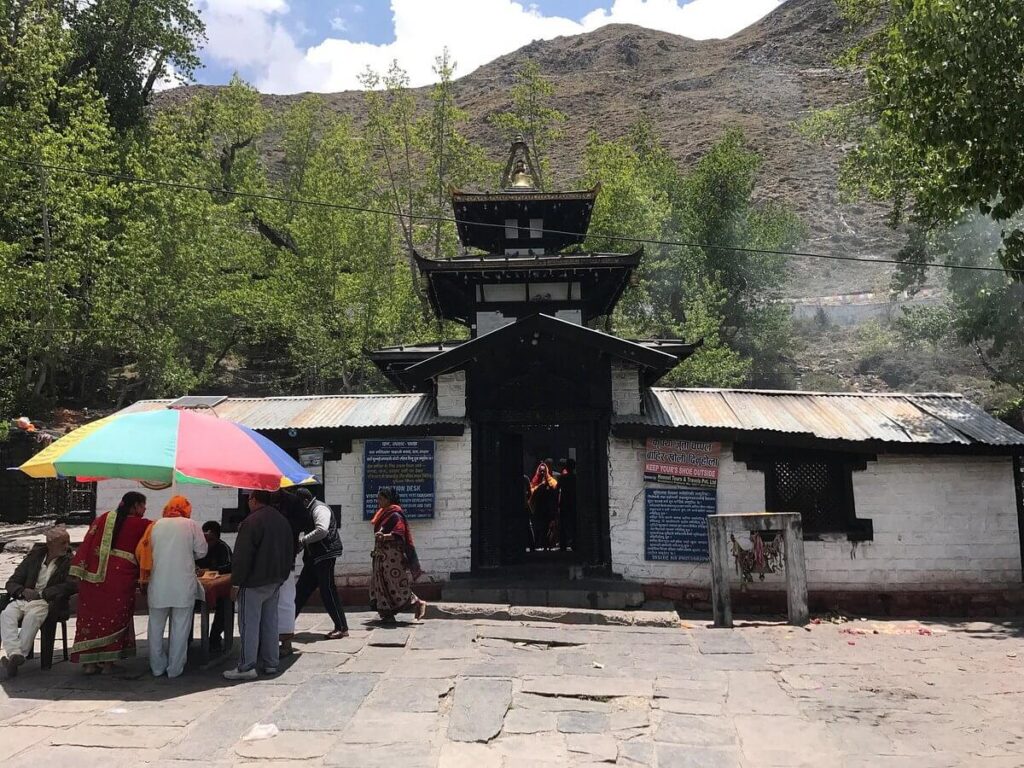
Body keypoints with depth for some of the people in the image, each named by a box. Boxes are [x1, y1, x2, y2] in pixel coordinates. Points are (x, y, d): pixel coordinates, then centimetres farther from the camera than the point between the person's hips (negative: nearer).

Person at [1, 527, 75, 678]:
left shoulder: (69, 562, 4)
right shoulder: (34, 557, 14)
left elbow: (70, 586, -12)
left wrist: (41, 594, -14)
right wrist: (23, 591, -9)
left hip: (48, 602, -4)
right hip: (23, 599, 4)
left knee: (32, 616, -34)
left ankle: (13, 659, -33)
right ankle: (14, 653, -39)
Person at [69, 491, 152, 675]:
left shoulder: (103, 518, 10)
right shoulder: (142, 525, 2)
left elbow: (87, 542, 4)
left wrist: (79, 569, 2)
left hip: (93, 576, 3)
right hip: (121, 578, -3)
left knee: (91, 616, 11)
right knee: (115, 618, 9)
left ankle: (89, 661, 13)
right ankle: (108, 661, 12)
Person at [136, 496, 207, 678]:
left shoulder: (155, 525, 3)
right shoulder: (191, 525, -3)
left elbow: (141, 551, 3)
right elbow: (201, 551, -1)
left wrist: (145, 574, 15)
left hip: (158, 584, 2)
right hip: (183, 584, -2)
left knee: (156, 626, 16)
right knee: (180, 627, 7)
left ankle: (157, 667, 24)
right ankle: (175, 669, 11)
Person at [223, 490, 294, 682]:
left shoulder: (251, 522, -15)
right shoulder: (283, 521, 11)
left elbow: (242, 556, -17)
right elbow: (290, 552, 18)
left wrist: (236, 583, -11)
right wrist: (282, 575, 22)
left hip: (254, 582, -8)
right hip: (275, 581, 8)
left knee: (249, 624, -2)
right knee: (270, 622, 13)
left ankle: (246, 667, 1)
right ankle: (271, 664, 17)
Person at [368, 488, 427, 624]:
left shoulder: (395, 515, -13)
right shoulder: (383, 514, 14)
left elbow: (399, 534, -22)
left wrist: (384, 536, -36)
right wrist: (375, 551, 18)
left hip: (393, 556, -9)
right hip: (381, 556, 9)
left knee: (397, 584, -6)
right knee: (381, 585, 7)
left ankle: (419, 603, 9)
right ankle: (387, 615, 12)